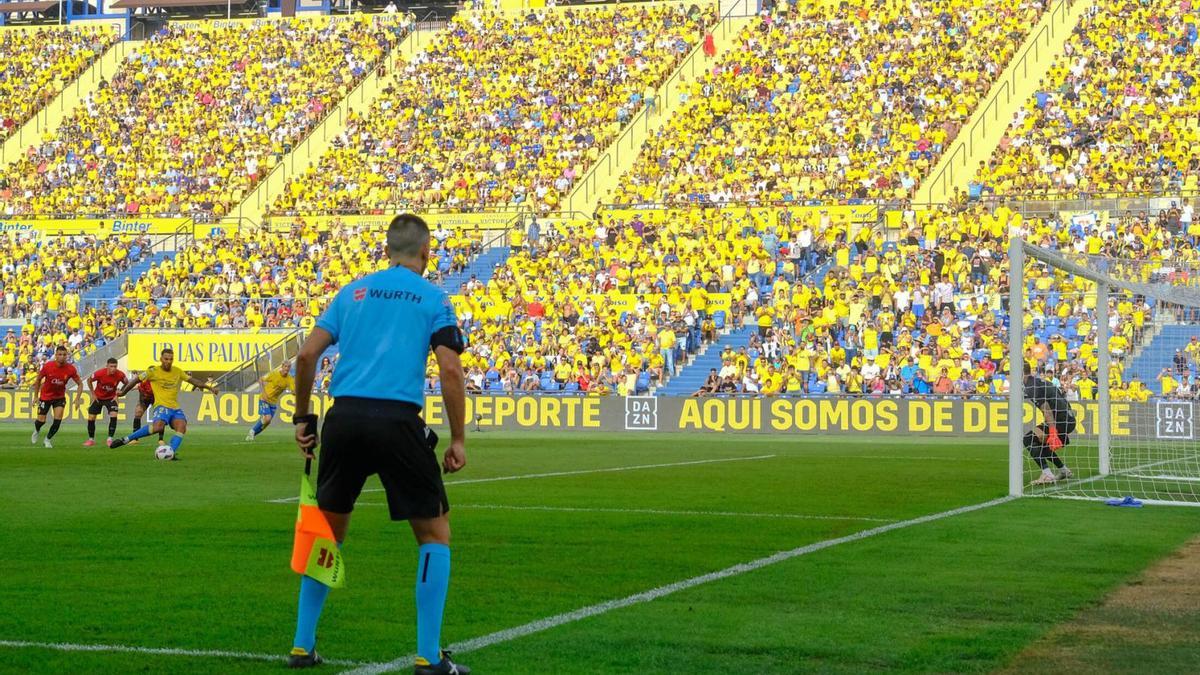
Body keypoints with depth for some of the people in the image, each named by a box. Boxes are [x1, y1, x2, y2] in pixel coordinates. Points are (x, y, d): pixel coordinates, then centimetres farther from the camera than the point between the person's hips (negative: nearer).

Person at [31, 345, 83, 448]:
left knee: (58, 420, -13)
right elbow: (38, 379, -3)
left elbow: (80, 383, -7)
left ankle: (47, 440, 11)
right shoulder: (47, 366, -20)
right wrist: (36, 396, 0)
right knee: (41, 421, 1)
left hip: (60, 396, 1)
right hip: (45, 396, -1)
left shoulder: (71, 369, -19)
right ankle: (37, 430, 39)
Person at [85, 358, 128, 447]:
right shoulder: (99, 373, -28)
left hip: (111, 398, 0)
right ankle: (91, 439, 19)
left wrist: (118, 395, -6)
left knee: (113, 416, -21)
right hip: (98, 397, 0)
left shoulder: (120, 375, -25)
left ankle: (110, 439, -11)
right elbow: (89, 381, -7)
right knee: (91, 418, -1)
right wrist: (93, 394, -6)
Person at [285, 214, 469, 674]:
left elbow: (307, 354, 10)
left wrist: (302, 419, 18)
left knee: (328, 530, 20)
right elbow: (450, 370, -5)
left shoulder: (354, 291, 16)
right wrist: (458, 440, 1)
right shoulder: (434, 299, 6)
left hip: (345, 417, 4)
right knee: (435, 533, 9)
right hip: (399, 421, -4)